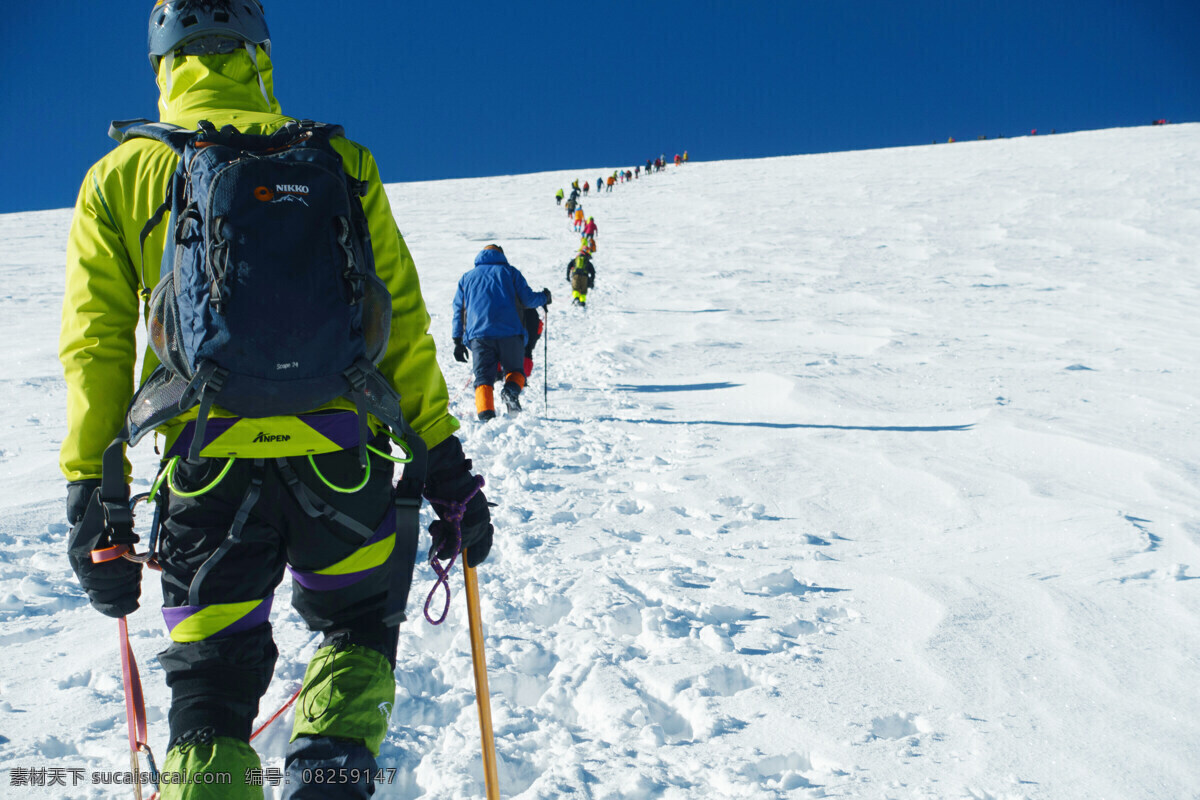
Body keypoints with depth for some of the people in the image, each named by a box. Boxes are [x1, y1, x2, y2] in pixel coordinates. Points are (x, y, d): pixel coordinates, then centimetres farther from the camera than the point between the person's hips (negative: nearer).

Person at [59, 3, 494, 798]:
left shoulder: (118, 176, 9)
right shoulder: (337, 161, 7)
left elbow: (95, 346, 4)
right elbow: (402, 322, 2)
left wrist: (93, 499, 7)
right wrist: (443, 464, 5)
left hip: (206, 465, 0)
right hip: (342, 455, 0)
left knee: (211, 688, 14)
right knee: (357, 629, 24)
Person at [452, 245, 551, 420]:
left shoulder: (466, 277, 23)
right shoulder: (510, 272, 17)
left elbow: (458, 310, 18)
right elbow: (528, 299, 9)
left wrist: (458, 341, 19)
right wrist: (544, 298, 30)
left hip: (478, 334, 1)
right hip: (510, 333, -1)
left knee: (483, 377, 2)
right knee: (515, 370, 14)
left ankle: (485, 413, -22)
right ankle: (512, 389, -19)